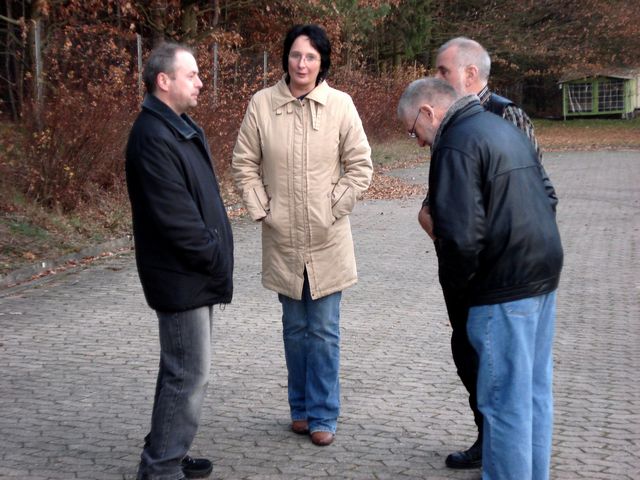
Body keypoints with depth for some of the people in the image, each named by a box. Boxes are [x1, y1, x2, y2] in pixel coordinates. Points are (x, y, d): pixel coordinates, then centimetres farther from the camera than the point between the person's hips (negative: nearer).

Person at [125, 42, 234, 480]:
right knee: (190, 373, -4)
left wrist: (216, 256, 9)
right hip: (182, 278, -10)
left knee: (183, 369, 17)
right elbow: (175, 218, -24)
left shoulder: (182, 128, 13)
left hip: (196, 274, 10)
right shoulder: (153, 138, -20)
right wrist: (216, 259, -14)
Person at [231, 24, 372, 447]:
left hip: (328, 240, -1)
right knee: (295, 328, 14)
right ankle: (301, 407, 27)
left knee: (324, 331, 4)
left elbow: (360, 167, -2)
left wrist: (334, 210, -6)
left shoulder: (340, 105, -8)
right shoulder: (262, 104, -5)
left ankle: (323, 414, 16)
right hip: (283, 239, 1)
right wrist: (261, 210, -3)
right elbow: (244, 164, 3)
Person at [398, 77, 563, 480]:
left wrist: (454, 288, -6)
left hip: (505, 286, -10)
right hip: (544, 274, 10)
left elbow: (460, 235, -22)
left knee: (505, 401, -1)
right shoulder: (505, 128, 16)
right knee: (536, 391, 17)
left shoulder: (456, 146, -15)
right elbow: (548, 194, 21)